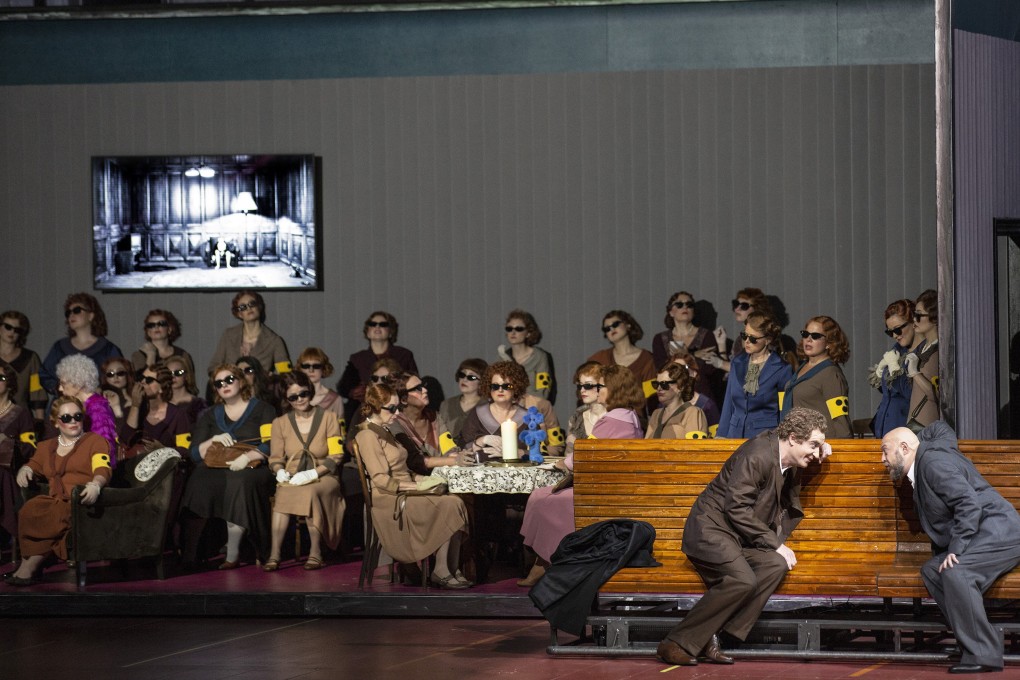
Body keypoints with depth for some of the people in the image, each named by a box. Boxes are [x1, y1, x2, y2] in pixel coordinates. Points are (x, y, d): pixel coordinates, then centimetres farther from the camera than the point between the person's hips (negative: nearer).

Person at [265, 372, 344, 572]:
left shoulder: (328, 418, 6)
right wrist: (280, 472, -13)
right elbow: (275, 458, 11)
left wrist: (313, 473, -15)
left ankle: (315, 553, -33)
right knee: (283, 491, -34)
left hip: (323, 478, -2)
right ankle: (274, 554, -38)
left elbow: (335, 456, 0)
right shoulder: (280, 423, 13)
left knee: (309, 491, -38)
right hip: (292, 479, 2)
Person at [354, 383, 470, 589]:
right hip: (391, 501, -9)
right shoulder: (368, 435, -9)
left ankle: (451, 570, -18)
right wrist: (416, 486, -18)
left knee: (455, 503, -14)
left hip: (405, 493, 9)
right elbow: (381, 480, -16)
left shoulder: (382, 432, 22)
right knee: (450, 507, -22)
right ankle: (440, 571, -16)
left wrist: (418, 478, 7)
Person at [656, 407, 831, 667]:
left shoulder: (788, 457, 9)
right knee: (742, 579, -31)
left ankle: (713, 637, -20)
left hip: (743, 536, 9)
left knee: (776, 565, -19)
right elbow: (737, 508, -22)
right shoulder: (758, 455, -20)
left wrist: (819, 449, 13)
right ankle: (677, 644, -23)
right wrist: (774, 543, -20)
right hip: (713, 527, -9)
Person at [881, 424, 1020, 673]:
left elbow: (970, 503, -23)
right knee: (931, 570, -3)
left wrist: (956, 549, -27)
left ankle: (982, 655, -28)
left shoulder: (933, 462, -13)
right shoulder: (924, 459, 17)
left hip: (999, 532, -11)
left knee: (955, 571, -31)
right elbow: (941, 428, 40)